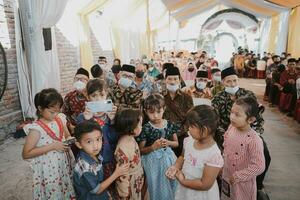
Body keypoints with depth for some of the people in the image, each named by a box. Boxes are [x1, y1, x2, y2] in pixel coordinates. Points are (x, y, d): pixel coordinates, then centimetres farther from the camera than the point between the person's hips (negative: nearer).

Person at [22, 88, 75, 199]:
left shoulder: (60, 119, -3)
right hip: (49, 168, -5)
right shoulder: (36, 128, -20)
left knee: (67, 191, 21)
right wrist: (52, 146, -24)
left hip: (65, 163, 5)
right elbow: (26, 154, -18)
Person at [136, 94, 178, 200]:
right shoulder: (145, 128, -13)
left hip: (168, 158, 3)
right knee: (157, 187, 9)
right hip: (153, 161, -3)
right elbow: (141, 150, -7)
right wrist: (153, 147, -24)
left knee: (171, 185, 14)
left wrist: (168, 143, -13)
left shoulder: (169, 125, -4)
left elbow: (176, 143, 7)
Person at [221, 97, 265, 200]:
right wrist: (222, 165, 8)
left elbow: (259, 166, -25)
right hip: (226, 177, 6)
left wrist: (238, 176, -20)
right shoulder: (231, 127, -11)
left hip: (242, 183, -5)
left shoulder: (254, 140, -29)